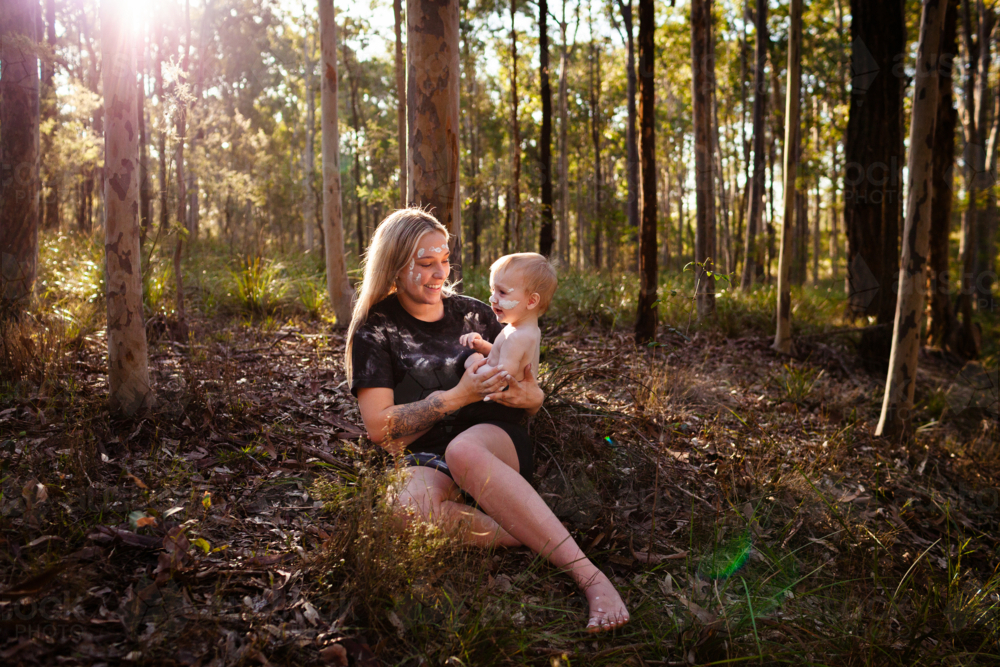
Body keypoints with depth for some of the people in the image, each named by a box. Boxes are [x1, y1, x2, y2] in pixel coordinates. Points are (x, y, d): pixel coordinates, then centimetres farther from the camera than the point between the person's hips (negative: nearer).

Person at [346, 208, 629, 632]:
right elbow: (379, 427, -5)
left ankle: (590, 576, -40)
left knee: (464, 449, -37)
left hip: (497, 442, 1)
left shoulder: (473, 314, 12)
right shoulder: (375, 329, 5)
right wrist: (458, 395, -14)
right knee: (409, 503, -37)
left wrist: (529, 397, -9)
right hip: (426, 457, -1)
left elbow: (531, 395, 17)